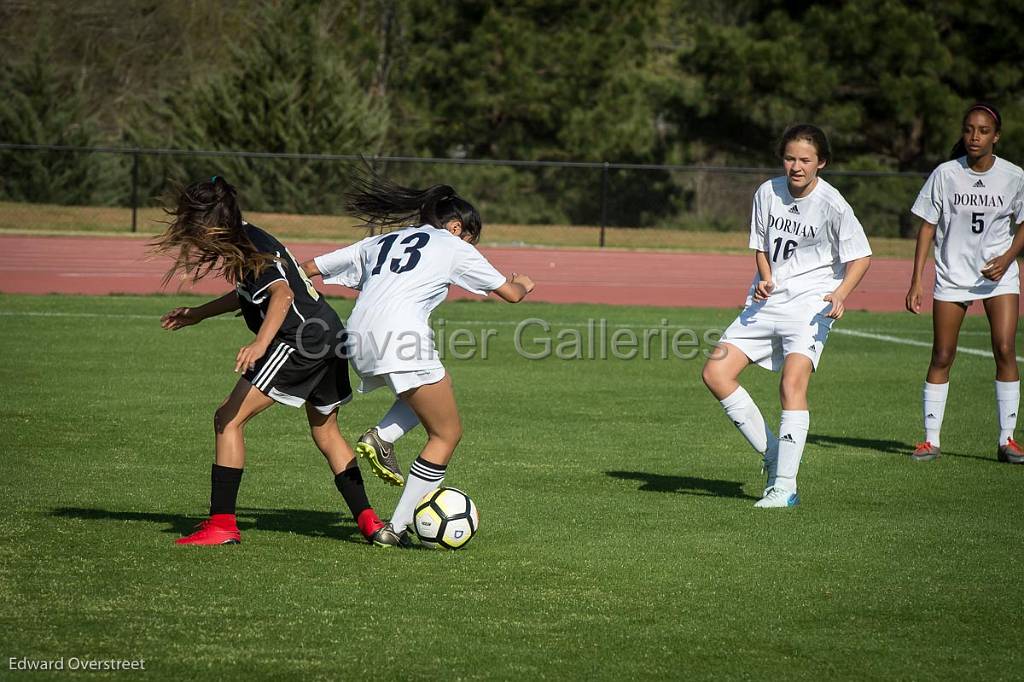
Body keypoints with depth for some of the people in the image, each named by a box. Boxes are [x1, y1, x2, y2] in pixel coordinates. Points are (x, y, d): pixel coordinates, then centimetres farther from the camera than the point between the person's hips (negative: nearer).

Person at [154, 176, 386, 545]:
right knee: (326, 433, 25)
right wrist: (198, 314, 32)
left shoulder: (251, 248, -16)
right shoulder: (246, 237, 14)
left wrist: (260, 342, -46)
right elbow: (249, 293, 31)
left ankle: (222, 524, -8)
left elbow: (282, 293, -32)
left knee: (228, 418, -7)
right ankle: (368, 521, 24)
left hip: (301, 340, -11)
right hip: (330, 332, 11)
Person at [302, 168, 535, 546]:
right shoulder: (453, 246, 15)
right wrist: (523, 284, 42)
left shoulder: (380, 242, 28)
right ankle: (396, 528, 2)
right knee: (447, 434, 7)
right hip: (400, 337, -7)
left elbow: (309, 268, 28)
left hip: (358, 341, 7)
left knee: (439, 382, 30)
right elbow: (510, 294, 19)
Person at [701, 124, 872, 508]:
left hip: (811, 304, -6)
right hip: (767, 303, 6)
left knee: (793, 383, -24)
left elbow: (861, 256, -6)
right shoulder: (767, 193, 3)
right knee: (715, 373, -6)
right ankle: (773, 456, 5)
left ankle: (784, 487, -21)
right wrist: (765, 280, -6)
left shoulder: (832, 204, -11)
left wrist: (840, 293, -24)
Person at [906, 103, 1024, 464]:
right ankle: (931, 440, 9)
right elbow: (927, 228, -2)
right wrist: (916, 282, -7)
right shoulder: (945, 174, -7)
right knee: (942, 356, 0)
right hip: (952, 274, 0)